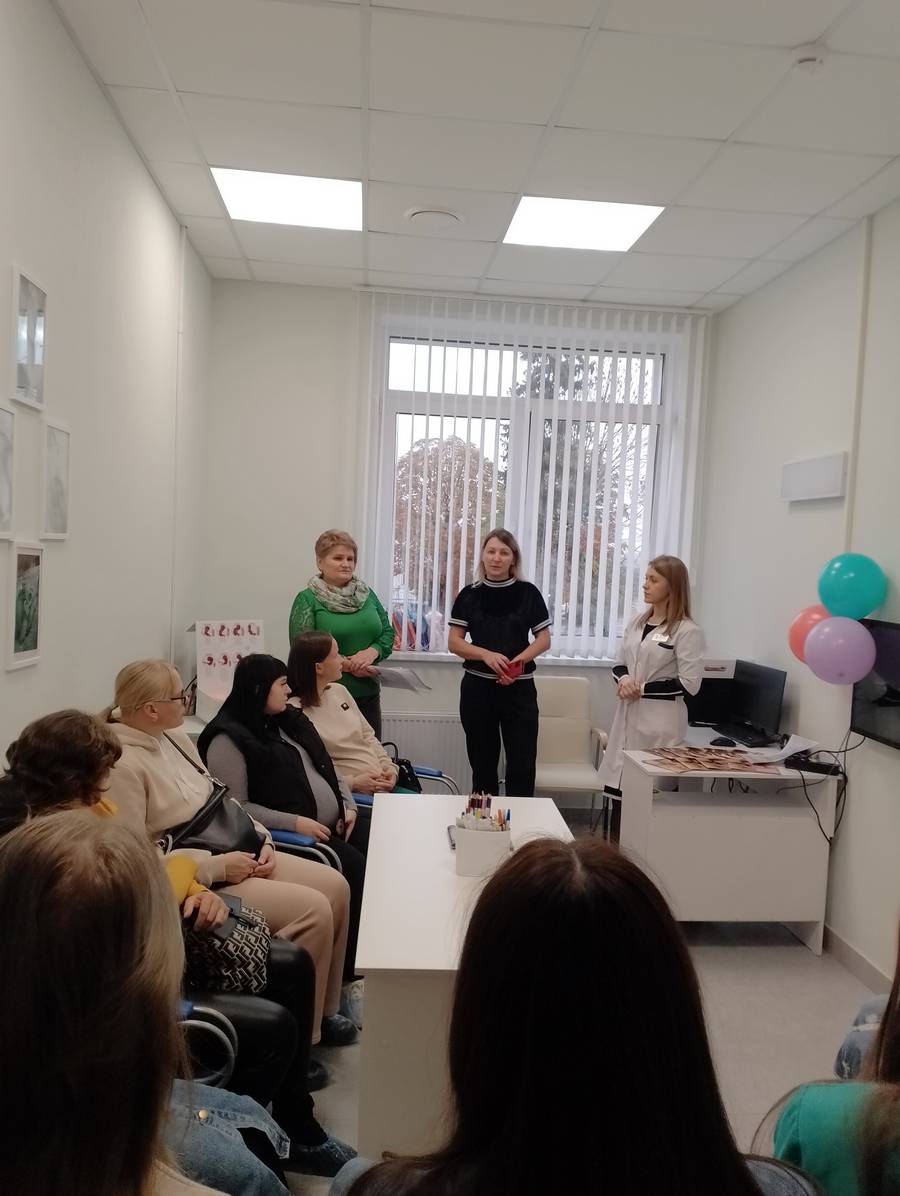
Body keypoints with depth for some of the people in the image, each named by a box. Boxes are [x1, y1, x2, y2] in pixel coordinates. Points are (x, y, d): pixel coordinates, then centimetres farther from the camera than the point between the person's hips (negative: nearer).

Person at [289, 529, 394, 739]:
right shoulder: (307, 599, -3)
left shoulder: (366, 594, 12)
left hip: (368, 694, 5)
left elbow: (388, 632, 12)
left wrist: (372, 651, -9)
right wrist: (346, 664, -18)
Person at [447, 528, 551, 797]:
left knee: (523, 762, -3)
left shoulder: (528, 593, 2)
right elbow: (454, 642, 2)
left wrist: (519, 660, -15)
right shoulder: (470, 594, 4)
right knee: (482, 762, 10)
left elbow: (544, 639, 4)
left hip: (519, 687, -1)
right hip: (478, 686, 1)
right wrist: (486, 655, -15)